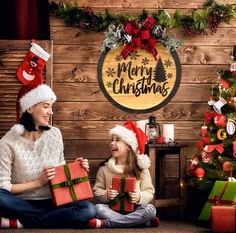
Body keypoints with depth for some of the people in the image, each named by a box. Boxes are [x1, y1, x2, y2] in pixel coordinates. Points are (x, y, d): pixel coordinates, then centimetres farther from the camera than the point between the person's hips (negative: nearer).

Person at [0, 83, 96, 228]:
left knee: (88, 209, -28)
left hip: (52, 203, 4)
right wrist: (38, 182, -15)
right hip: (22, 204, -4)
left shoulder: (55, 134, 5)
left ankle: (21, 223, -19)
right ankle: (54, 219, -20)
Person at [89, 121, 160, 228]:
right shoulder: (104, 168, 5)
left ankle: (106, 223, -29)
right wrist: (106, 195, -19)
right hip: (112, 209, 0)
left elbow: (149, 192, 1)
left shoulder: (140, 168, 3)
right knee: (98, 208, -29)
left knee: (150, 209, -29)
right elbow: (96, 191, 3)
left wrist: (139, 197, -20)